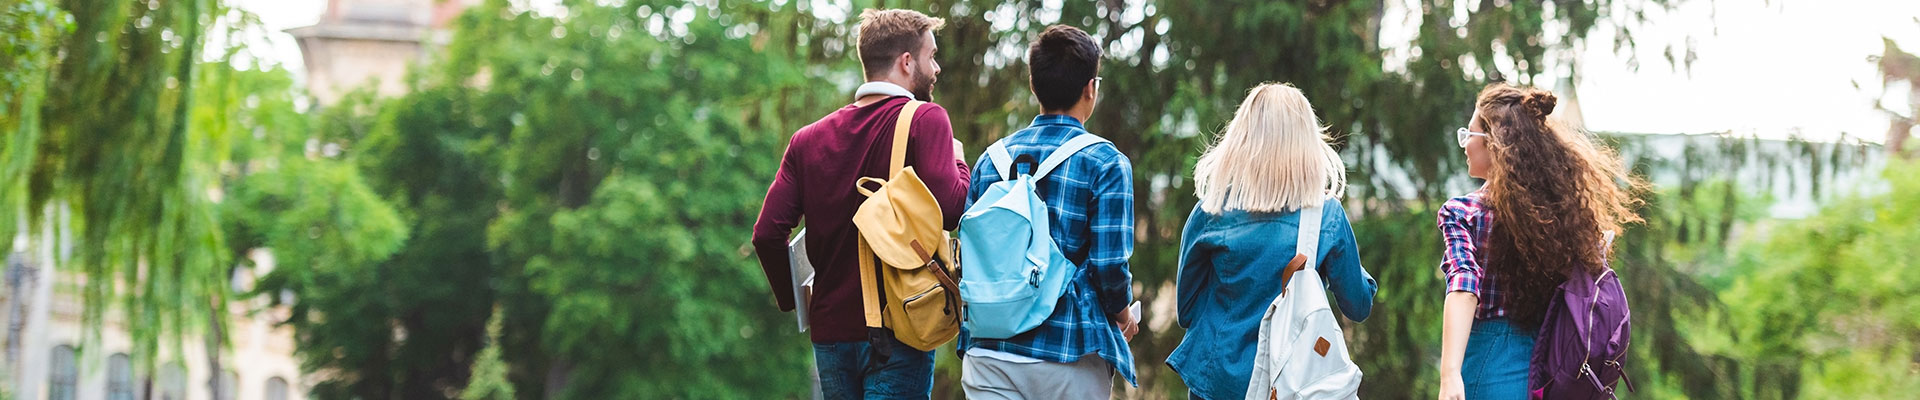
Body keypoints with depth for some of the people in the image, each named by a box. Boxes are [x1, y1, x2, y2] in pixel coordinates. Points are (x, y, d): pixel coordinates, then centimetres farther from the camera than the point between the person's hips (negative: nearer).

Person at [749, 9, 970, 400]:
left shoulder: (808, 139, 10)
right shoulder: (925, 119, -6)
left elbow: (767, 233, 2)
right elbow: (949, 208, -19)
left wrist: (794, 300, 16)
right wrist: (958, 160, 3)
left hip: (830, 333, 5)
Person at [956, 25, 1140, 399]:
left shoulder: (992, 159, 9)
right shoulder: (1106, 163, -5)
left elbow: (967, 257, 8)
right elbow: (1110, 263, -11)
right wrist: (1122, 313, 10)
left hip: (988, 353, 4)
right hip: (1070, 359, -4)